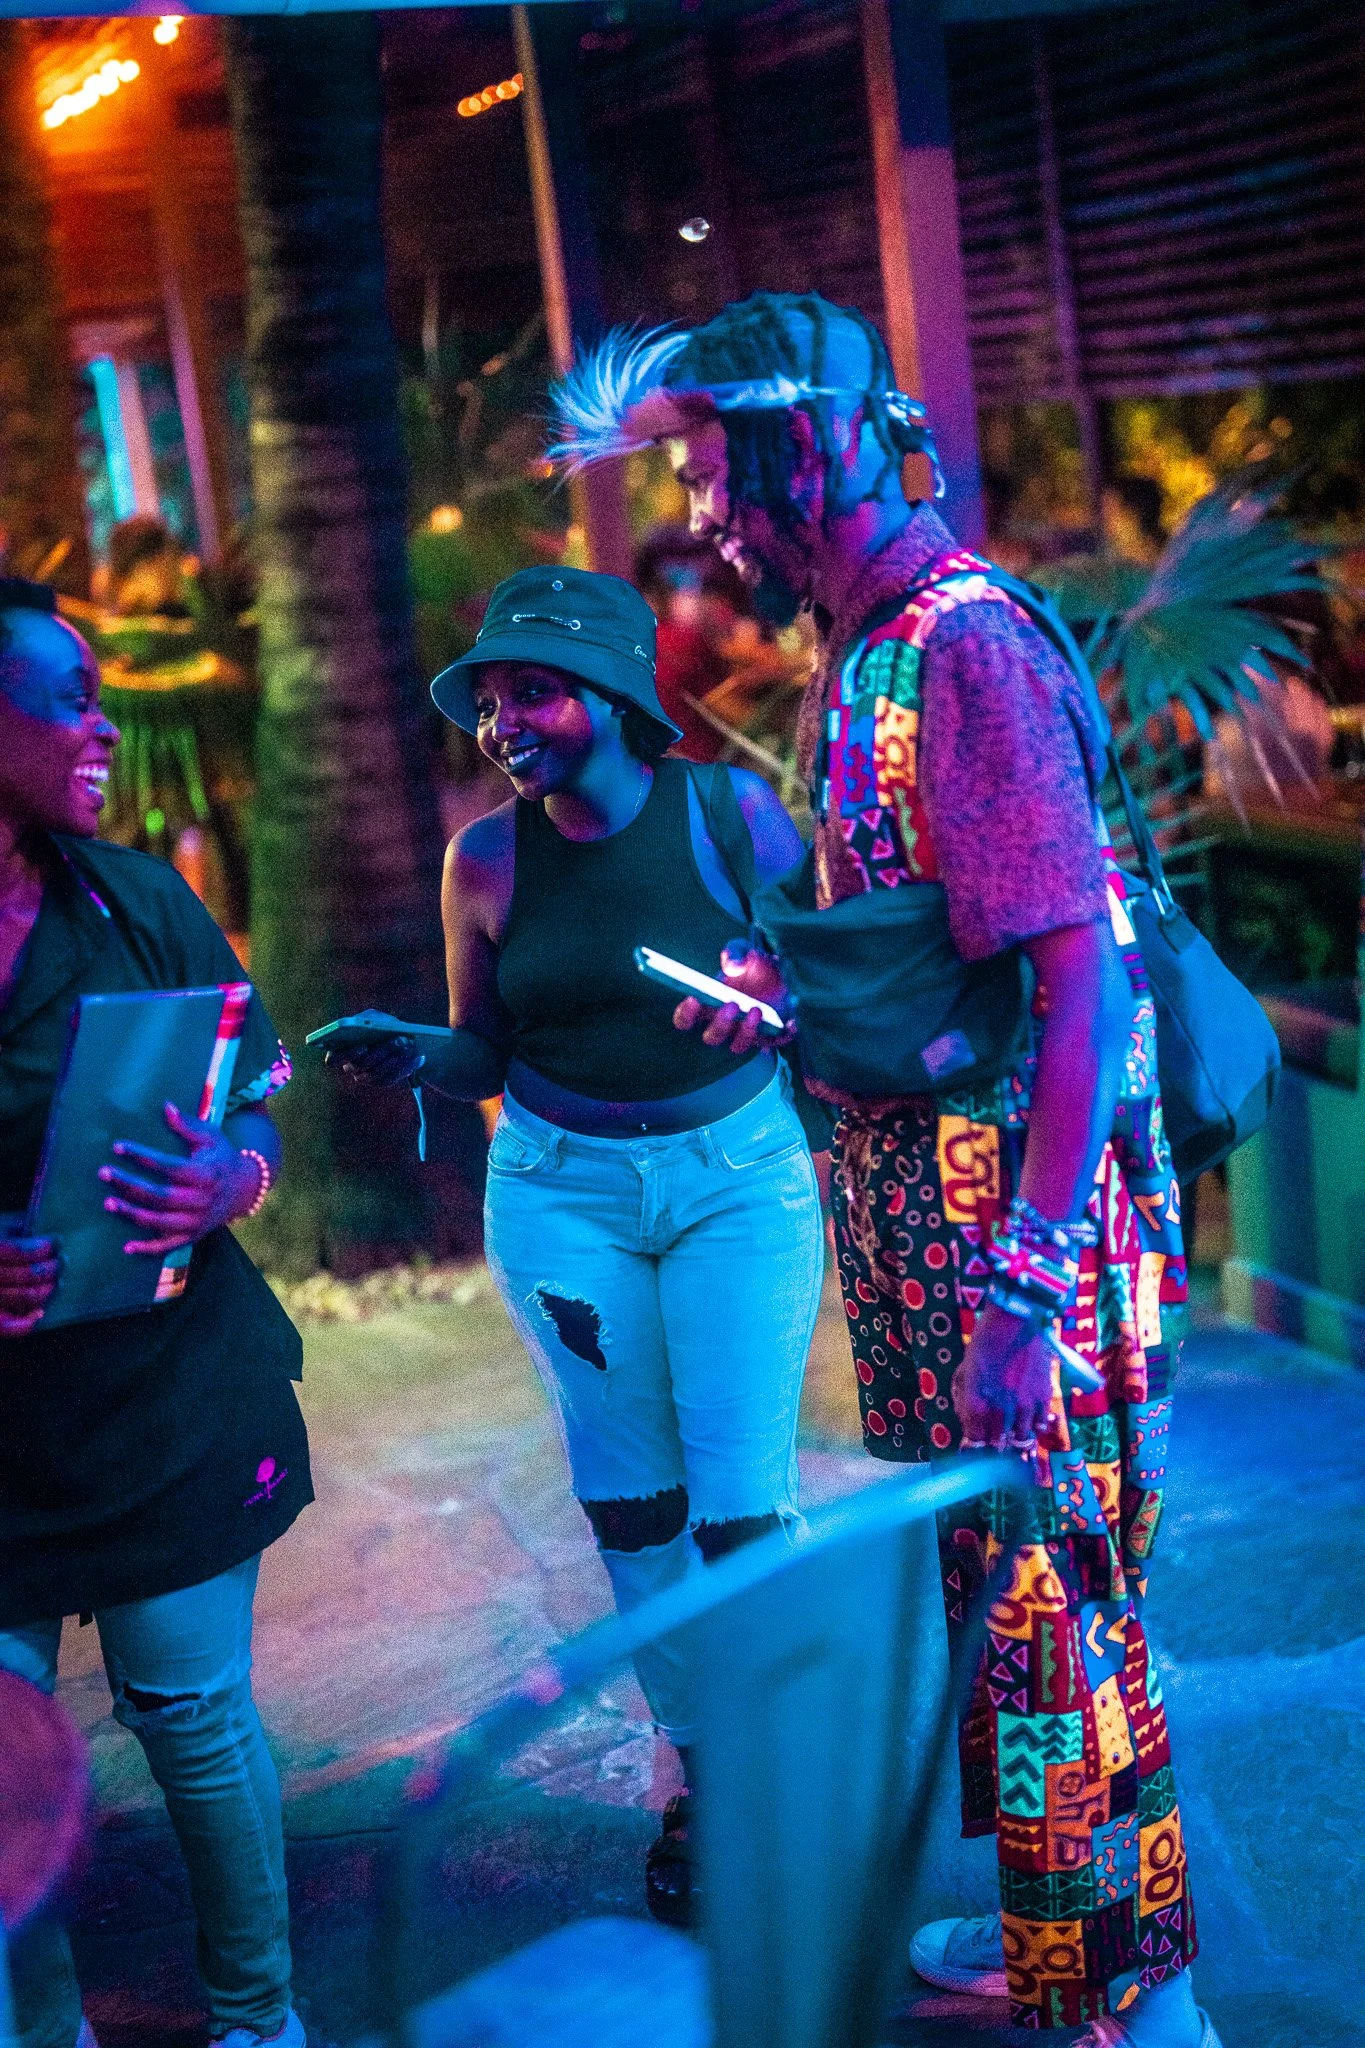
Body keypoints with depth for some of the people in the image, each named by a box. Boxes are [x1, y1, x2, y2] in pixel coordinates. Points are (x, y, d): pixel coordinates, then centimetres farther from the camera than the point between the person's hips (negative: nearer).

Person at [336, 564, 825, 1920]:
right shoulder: (487, 859, -4)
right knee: (629, 1497, 8)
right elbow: (484, 1055, 6)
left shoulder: (729, 814, -9)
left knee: (741, 1502, -4)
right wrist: (411, 1060, -15)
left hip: (737, 1173, -2)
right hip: (560, 1189, 2)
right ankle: (702, 1772, 25)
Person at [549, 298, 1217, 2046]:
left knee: (1046, 1592, -1)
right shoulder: (865, 657, 12)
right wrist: (787, 997, 7)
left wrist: (1018, 1286, -29)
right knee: (987, 1577, 18)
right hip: (923, 1208, 10)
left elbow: (1081, 979, -25)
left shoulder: (961, 646, -18)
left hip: (1017, 1208, -9)